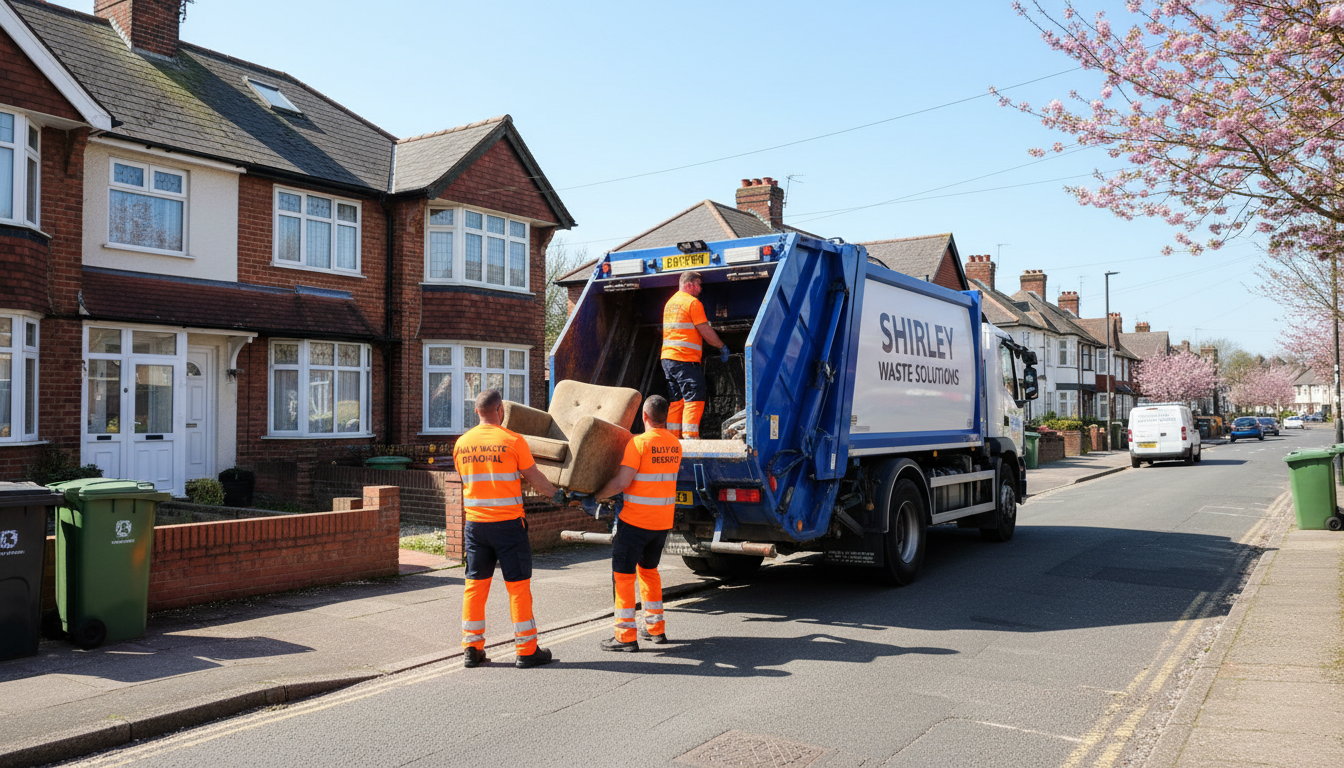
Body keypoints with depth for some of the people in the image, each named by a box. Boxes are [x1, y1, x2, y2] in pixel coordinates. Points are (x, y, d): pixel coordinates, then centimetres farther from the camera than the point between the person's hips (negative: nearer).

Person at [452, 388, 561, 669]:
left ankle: (472, 649, 16)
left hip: (475, 523, 4)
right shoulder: (513, 441, -10)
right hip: (508, 522, -4)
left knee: (475, 584, 11)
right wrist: (556, 494, 17)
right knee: (518, 585, 3)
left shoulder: (461, 443, 5)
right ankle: (526, 650, 9)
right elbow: (534, 478, -3)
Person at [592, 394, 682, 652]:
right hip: (664, 521, 7)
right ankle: (655, 628, 28)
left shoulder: (639, 442, -15)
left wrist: (596, 495, -7)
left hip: (635, 520, -7)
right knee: (648, 569, 23)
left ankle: (626, 636, 3)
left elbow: (621, 482, -20)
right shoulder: (675, 444, 7)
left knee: (623, 574, 2)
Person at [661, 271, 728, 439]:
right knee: (694, 400, -7)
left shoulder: (670, 302, 20)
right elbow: (706, 332, -9)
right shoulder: (693, 302, -8)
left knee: (675, 401, 10)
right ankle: (690, 437, -13)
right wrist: (722, 346, 5)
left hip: (667, 357, 9)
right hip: (686, 359, -9)